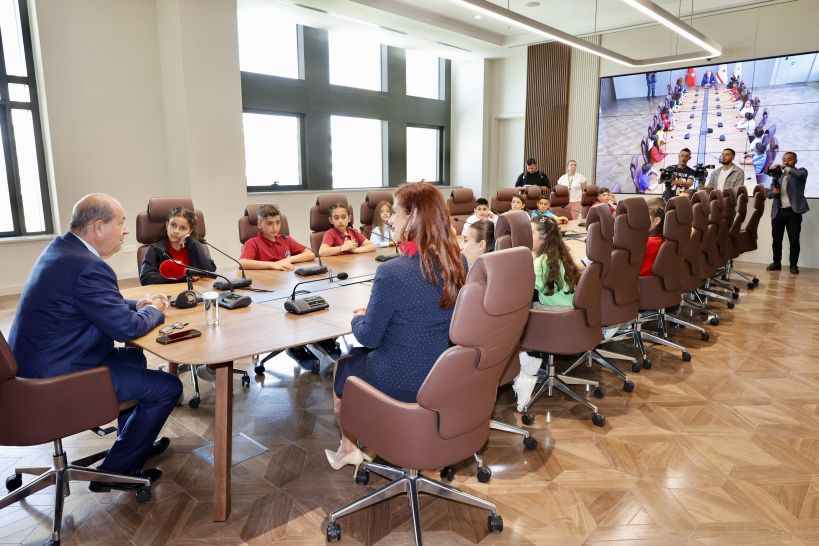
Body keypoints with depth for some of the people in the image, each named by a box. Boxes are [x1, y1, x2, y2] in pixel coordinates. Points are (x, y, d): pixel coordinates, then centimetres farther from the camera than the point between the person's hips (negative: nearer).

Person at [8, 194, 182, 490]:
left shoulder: (61, 249, 8)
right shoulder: (88, 267, -25)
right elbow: (127, 328, -22)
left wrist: (137, 304, 7)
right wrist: (154, 310, -2)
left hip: (35, 363, 11)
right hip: (55, 378, -11)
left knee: (134, 357, 28)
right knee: (168, 387, -8)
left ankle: (132, 442, 41)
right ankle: (115, 471, 9)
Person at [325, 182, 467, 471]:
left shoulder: (391, 272, -28)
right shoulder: (459, 263, -7)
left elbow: (369, 336, -16)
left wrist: (358, 318, 5)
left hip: (400, 383, -6)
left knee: (343, 367, 26)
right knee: (361, 356, 31)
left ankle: (349, 449, 43)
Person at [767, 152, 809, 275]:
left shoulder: (801, 172, 5)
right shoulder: (777, 175, 16)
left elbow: (800, 174, -22)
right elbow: (769, 194, 13)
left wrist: (784, 167, -24)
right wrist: (773, 192, -10)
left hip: (793, 211, -3)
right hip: (778, 211, 3)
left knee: (794, 240, -2)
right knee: (776, 239, 5)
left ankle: (793, 265, 6)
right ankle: (776, 263, 16)